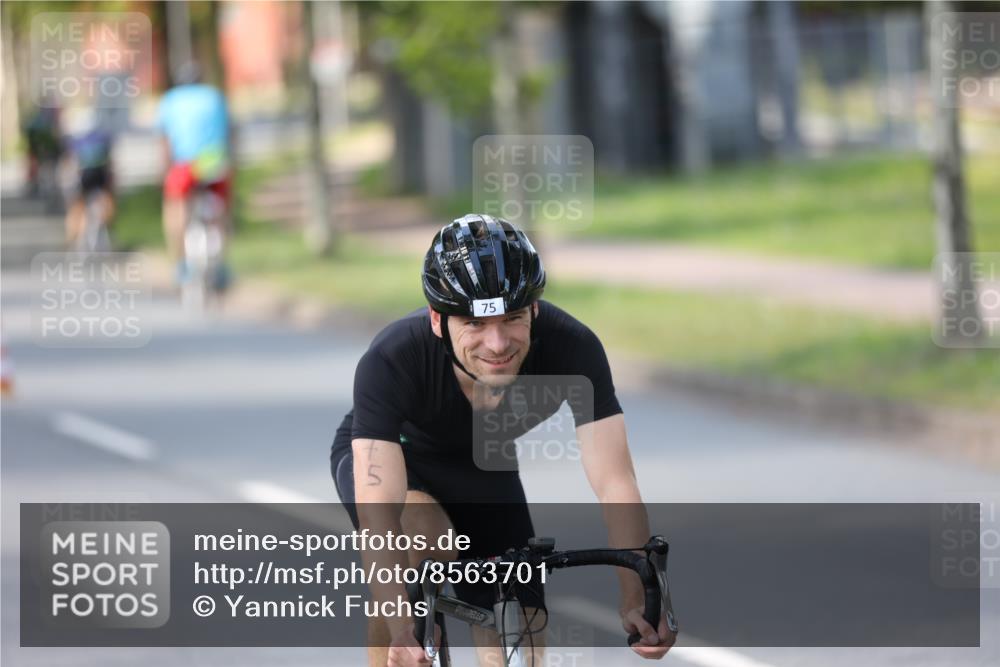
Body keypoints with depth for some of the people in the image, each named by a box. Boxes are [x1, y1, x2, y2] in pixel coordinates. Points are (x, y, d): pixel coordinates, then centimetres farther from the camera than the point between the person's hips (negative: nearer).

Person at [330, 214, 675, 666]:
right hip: (388, 459, -3)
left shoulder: (571, 348, -34)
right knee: (420, 539, -36)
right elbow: (378, 518, -44)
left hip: (484, 471, 3)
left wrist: (637, 602, -50)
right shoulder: (391, 362, -40)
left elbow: (615, 484, -36)